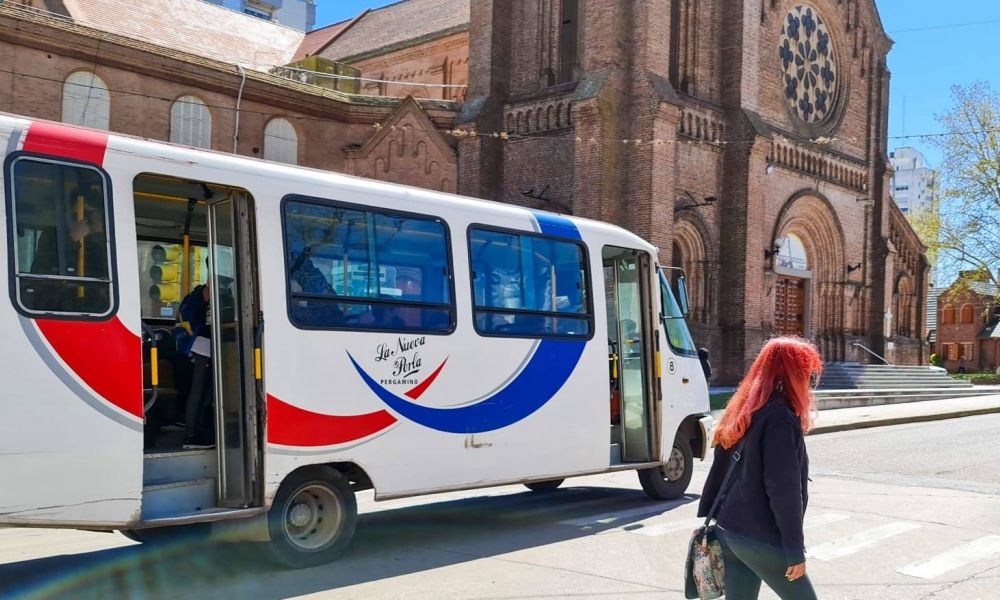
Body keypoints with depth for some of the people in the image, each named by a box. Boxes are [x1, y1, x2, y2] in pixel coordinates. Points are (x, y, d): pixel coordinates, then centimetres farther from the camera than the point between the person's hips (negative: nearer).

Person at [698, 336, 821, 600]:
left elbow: (719, 471, 14)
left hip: (728, 531, 8)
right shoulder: (778, 416, -17)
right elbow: (783, 489, -19)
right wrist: (795, 550, -16)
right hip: (762, 539, -8)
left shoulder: (743, 411, 10)